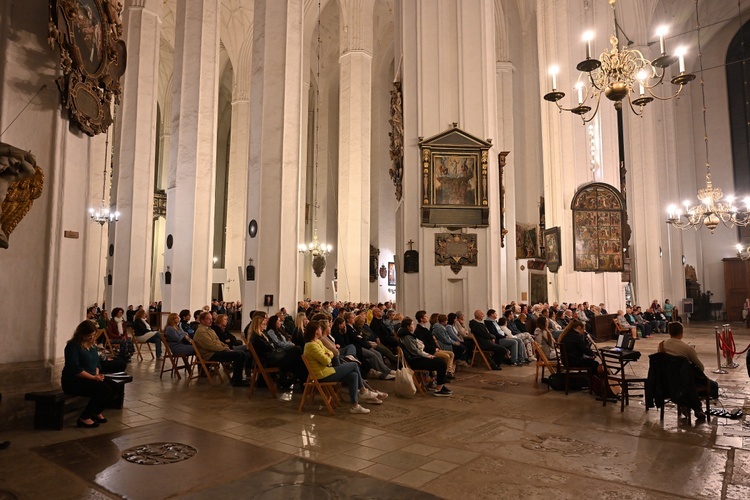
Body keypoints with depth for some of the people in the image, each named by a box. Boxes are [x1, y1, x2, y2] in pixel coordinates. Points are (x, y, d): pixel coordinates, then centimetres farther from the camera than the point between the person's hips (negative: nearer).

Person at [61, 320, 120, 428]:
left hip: (90, 378, 8)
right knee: (104, 390, -27)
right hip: (72, 381, -8)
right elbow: (75, 369, -22)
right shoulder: (73, 346, -15)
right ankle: (84, 418, -12)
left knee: (114, 387, -11)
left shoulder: (92, 344, 10)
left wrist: (97, 374, -3)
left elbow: (96, 362, 17)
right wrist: (93, 377, -21)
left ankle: (97, 412, 11)